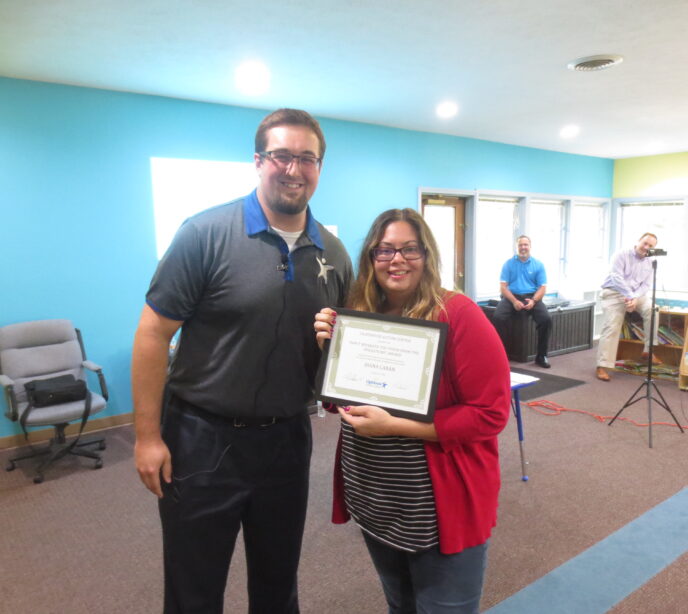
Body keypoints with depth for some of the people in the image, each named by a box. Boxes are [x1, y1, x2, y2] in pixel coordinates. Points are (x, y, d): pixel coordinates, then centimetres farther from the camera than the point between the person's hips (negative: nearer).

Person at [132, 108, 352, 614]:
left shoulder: (334, 254, 1)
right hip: (202, 439, -3)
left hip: (286, 439, 4)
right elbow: (154, 333, -11)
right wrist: (147, 435, -11)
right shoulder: (206, 234, -13)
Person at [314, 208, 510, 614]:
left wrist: (394, 426, -25)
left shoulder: (458, 315, -18)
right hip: (374, 504, 5)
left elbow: (490, 413, -20)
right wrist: (328, 348, -12)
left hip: (441, 508, -5)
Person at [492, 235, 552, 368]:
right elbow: (503, 286, -1)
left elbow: (542, 287, 4)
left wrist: (533, 301, -17)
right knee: (498, 317, -30)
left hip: (532, 297, 1)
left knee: (546, 319, -26)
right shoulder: (509, 263, 6)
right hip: (512, 297, -1)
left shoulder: (538, 265, 9)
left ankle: (541, 356, -8)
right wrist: (514, 301, -18)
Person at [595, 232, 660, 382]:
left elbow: (646, 285, 0)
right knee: (611, 327, -15)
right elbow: (616, 277, -18)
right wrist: (629, 295, -28)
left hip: (636, 294, 5)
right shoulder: (622, 255, -7)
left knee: (651, 309, -21)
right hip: (614, 293, -5)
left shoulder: (650, 263, 8)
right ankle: (602, 366, -15)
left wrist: (635, 298, -20)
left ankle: (648, 350, -5)